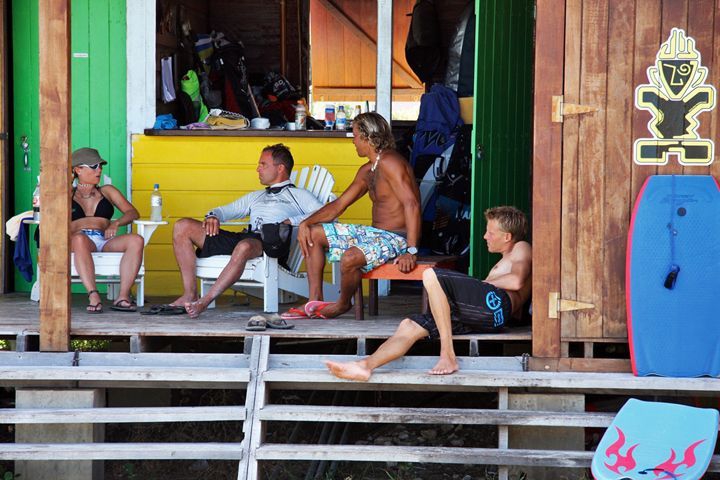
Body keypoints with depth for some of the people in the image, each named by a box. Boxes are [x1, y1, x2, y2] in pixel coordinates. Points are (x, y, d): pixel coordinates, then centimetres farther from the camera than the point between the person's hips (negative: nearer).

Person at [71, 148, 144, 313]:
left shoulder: (107, 191, 25)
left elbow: (132, 212, 15)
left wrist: (115, 223, -7)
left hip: (105, 242, 3)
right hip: (80, 242, -3)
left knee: (136, 240, -27)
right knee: (79, 238, -40)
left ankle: (123, 297, -34)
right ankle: (93, 296, -49)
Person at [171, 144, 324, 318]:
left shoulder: (299, 195, 18)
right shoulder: (255, 197, 38)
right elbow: (226, 210, 35)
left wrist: (291, 221, -13)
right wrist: (213, 216, 10)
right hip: (244, 237, 7)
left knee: (244, 246, -44)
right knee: (183, 226, -6)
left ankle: (205, 301, -43)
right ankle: (190, 294, -18)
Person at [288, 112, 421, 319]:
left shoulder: (389, 162, -18)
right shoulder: (367, 170, 14)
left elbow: (411, 204, -27)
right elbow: (338, 205, 18)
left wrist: (411, 251, -33)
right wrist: (306, 223, 4)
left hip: (396, 238, -11)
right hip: (373, 232, 11)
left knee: (350, 258, -37)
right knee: (313, 234, 10)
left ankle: (343, 304, -4)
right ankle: (315, 302, 4)